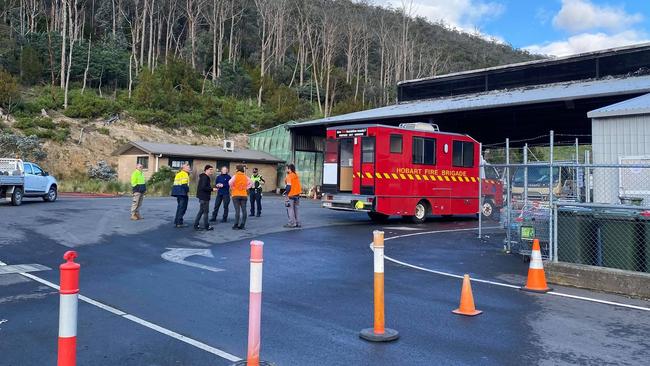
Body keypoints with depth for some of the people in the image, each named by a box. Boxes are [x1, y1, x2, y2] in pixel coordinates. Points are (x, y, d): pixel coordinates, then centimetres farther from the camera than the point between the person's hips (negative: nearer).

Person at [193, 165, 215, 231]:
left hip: (202, 197, 11)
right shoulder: (205, 177, -16)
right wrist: (212, 189, -19)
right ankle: (206, 226, 5)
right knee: (206, 212, -2)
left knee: (201, 211, 15)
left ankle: (196, 225, 18)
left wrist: (211, 188, 9)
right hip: (204, 197, -11)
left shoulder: (206, 177, 16)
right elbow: (203, 187, -24)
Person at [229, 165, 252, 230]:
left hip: (236, 195, -3)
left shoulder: (235, 176, -5)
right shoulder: (246, 177, 8)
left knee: (237, 210, -5)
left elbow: (230, 182, -20)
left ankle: (236, 225, -4)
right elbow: (251, 183, 11)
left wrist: (232, 188, -4)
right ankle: (242, 225, 5)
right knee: (244, 210, 4)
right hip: (244, 195, 3)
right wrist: (246, 188, 12)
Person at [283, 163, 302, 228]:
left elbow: (289, 186, -19)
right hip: (297, 194, 8)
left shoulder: (289, 176, -13)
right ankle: (297, 222, 19)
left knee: (290, 209, -2)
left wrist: (285, 193, -10)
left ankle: (292, 223, -2)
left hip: (291, 195, -8)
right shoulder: (296, 175, 11)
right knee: (295, 209, 15)